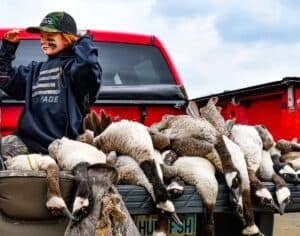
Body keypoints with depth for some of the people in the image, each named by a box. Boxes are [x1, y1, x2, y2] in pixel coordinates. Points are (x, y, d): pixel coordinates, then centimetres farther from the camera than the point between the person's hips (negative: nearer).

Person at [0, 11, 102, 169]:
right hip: (28, 140, 7)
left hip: (62, 143, -6)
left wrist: (82, 40, -3)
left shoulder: (73, 65, 1)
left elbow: (87, 63, -24)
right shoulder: (36, 70, 24)